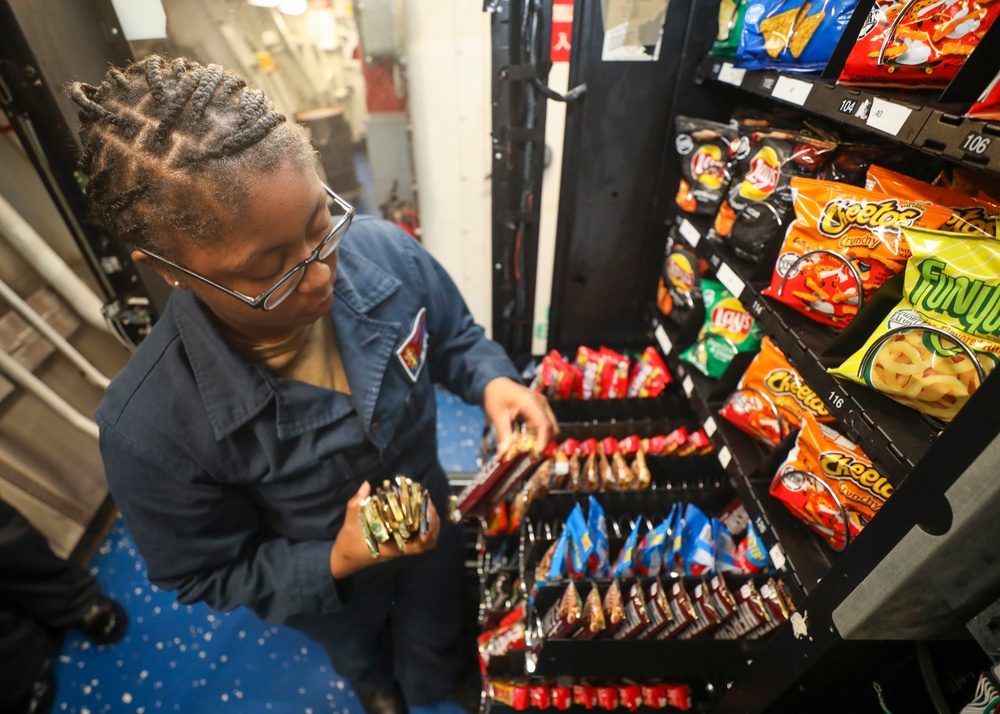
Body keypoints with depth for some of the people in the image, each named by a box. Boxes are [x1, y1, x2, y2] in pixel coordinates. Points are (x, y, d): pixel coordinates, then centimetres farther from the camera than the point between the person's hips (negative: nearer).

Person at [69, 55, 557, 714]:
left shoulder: (384, 251, -31)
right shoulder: (148, 430, -37)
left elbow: (455, 338, -11)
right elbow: (209, 574, -18)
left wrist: (493, 382, -31)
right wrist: (336, 564, -34)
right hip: (327, 590, -1)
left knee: (434, 656, 36)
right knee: (360, 655, 40)